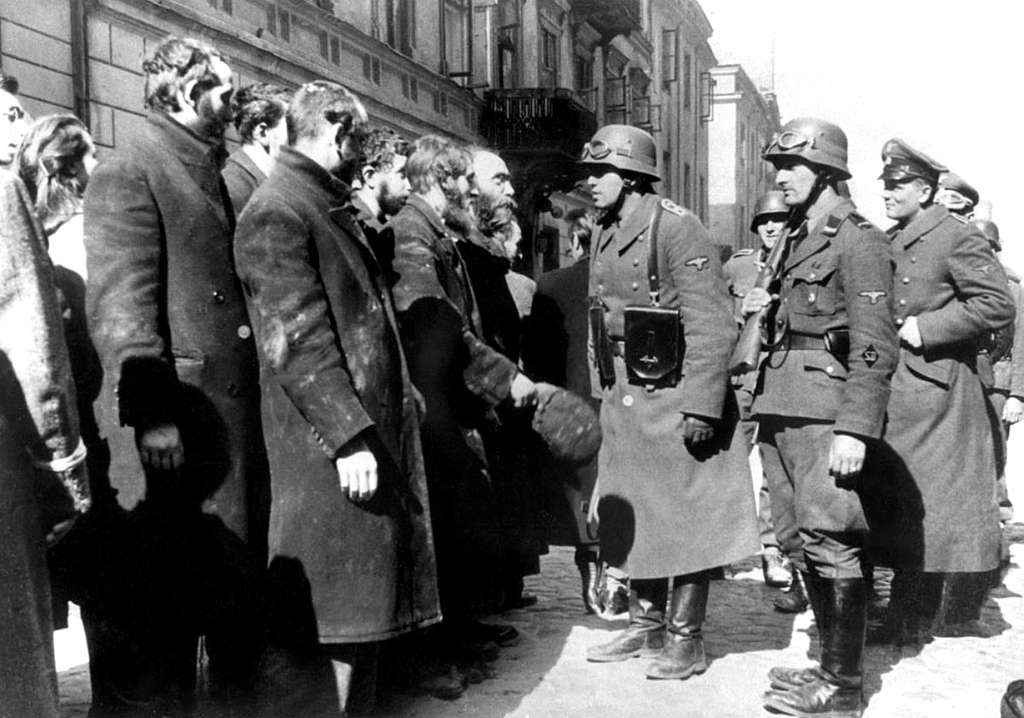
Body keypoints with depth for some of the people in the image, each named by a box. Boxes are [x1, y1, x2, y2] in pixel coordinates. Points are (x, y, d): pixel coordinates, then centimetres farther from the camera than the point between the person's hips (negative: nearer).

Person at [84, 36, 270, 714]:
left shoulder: (218, 172, 18)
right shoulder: (128, 174, -7)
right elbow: (119, 303, -15)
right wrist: (152, 414, -22)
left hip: (239, 421, 8)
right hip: (175, 428, -8)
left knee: (240, 585, 16)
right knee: (165, 592, 2)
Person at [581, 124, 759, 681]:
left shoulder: (677, 228, -14)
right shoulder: (604, 235, 11)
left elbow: (712, 325, -19)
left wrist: (701, 407, -21)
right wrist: (602, 394, 14)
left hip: (674, 398, -8)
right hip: (622, 400, 8)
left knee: (684, 517, 2)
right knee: (634, 515, 14)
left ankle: (686, 639, 14)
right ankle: (645, 625, 28)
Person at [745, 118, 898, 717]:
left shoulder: (859, 242, -6)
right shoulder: (798, 240, 19)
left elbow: (874, 346, -14)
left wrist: (855, 429, -19)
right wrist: (768, 308, 10)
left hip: (826, 415, -9)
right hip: (785, 412, 9)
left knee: (832, 543, -5)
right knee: (806, 544, 12)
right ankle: (833, 664, 24)